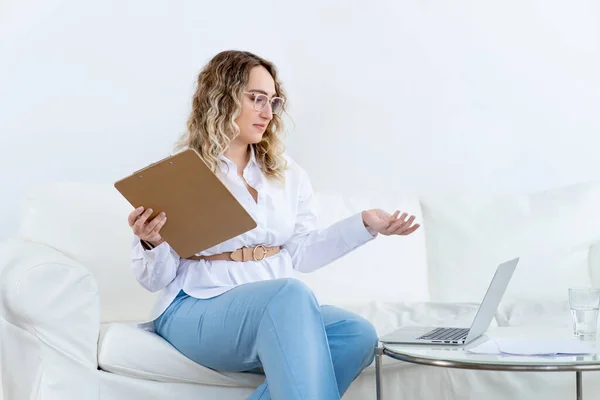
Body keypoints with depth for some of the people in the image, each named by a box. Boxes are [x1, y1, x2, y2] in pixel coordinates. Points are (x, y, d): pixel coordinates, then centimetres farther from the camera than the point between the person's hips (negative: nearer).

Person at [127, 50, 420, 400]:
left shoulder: (288, 174, 15)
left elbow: (302, 254, 12)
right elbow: (156, 279, 0)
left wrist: (365, 224, 2)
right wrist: (152, 243, -22)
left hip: (279, 311, 6)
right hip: (198, 312, -5)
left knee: (358, 336, -24)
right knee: (291, 293, -36)